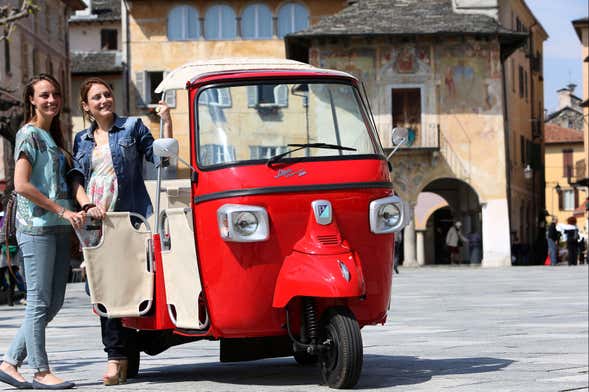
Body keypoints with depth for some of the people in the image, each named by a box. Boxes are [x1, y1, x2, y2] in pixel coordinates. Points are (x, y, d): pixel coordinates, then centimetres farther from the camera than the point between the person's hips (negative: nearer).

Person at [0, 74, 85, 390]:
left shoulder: (53, 136, 19)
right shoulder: (29, 134, -6)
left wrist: (71, 216, 10)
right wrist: (62, 210, -15)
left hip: (59, 228, 9)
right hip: (36, 226, -9)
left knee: (53, 302, 7)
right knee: (39, 301, -4)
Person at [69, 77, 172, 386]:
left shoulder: (132, 127, 7)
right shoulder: (82, 140, 18)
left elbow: (161, 158, 2)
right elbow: (76, 178, 12)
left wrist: (167, 122, -9)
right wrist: (87, 205, -7)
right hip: (94, 222, 4)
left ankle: (116, 358, -6)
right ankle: (120, 357, 3)